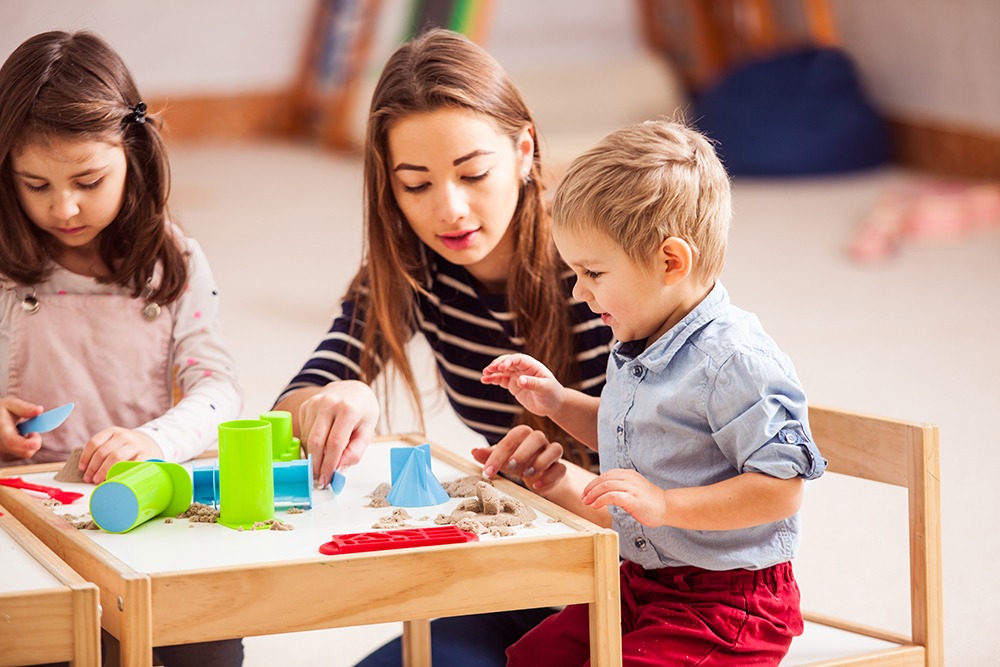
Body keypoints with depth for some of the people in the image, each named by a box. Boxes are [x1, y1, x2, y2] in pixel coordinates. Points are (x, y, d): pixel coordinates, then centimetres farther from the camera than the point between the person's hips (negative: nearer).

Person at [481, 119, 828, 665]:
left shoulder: (735, 362, -22)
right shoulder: (636, 349, 8)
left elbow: (782, 488, -25)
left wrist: (667, 505, -30)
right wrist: (559, 403, 14)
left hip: (725, 603, -9)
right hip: (640, 581, 9)